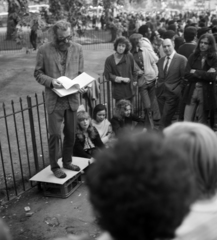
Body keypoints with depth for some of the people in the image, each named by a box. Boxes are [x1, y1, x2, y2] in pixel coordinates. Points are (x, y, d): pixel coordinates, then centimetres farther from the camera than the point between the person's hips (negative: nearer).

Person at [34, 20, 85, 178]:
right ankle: (54, 166, 16)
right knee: (55, 134, -1)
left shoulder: (77, 48, 4)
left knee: (71, 133, 12)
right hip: (54, 99, -3)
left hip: (72, 97, 3)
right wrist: (51, 81, -18)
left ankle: (67, 161, 31)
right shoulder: (44, 50, -5)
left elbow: (81, 72, 10)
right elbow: (38, 73, 0)